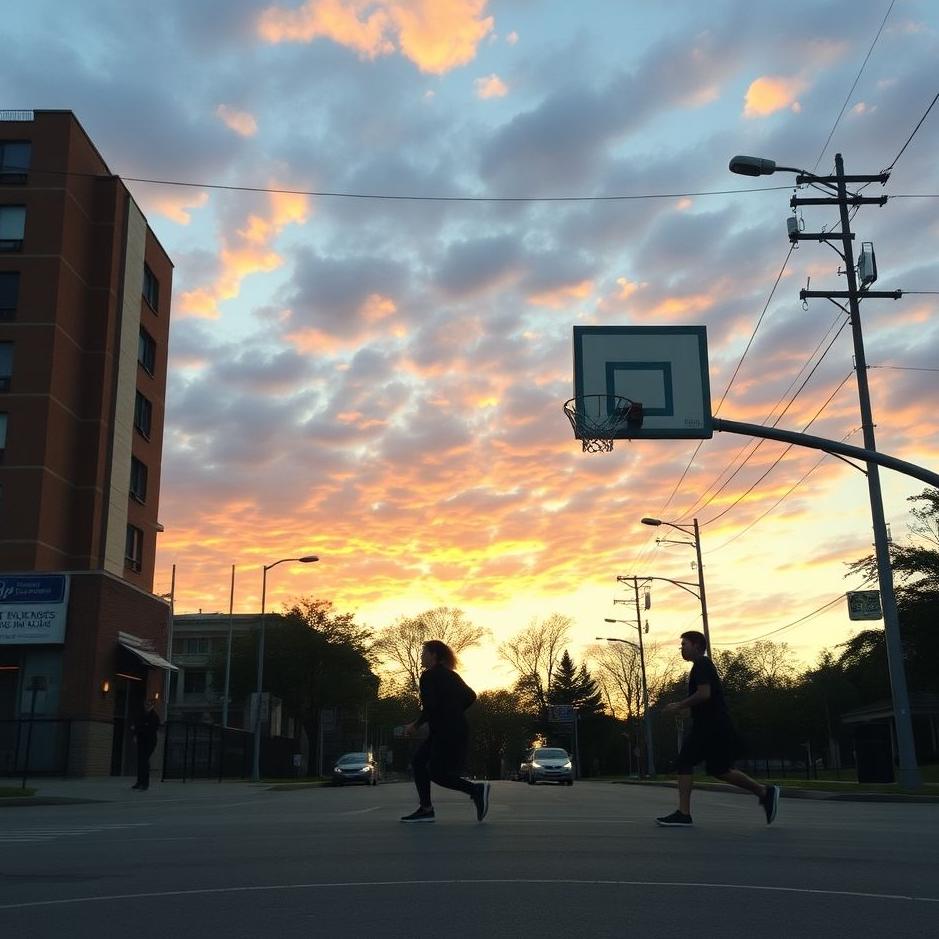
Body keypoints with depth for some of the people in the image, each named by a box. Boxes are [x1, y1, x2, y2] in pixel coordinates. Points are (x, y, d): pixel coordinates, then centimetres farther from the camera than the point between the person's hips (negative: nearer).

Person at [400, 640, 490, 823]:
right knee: (418, 761, 12)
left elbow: (430, 707, -20)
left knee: (437, 773, -4)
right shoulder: (450, 674, 15)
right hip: (457, 729, 9)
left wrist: (415, 725, -8)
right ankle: (426, 809, 10)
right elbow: (470, 696, 16)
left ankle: (476, 790, -9)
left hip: (447, 732, -9)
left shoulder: (429, 676, -11)